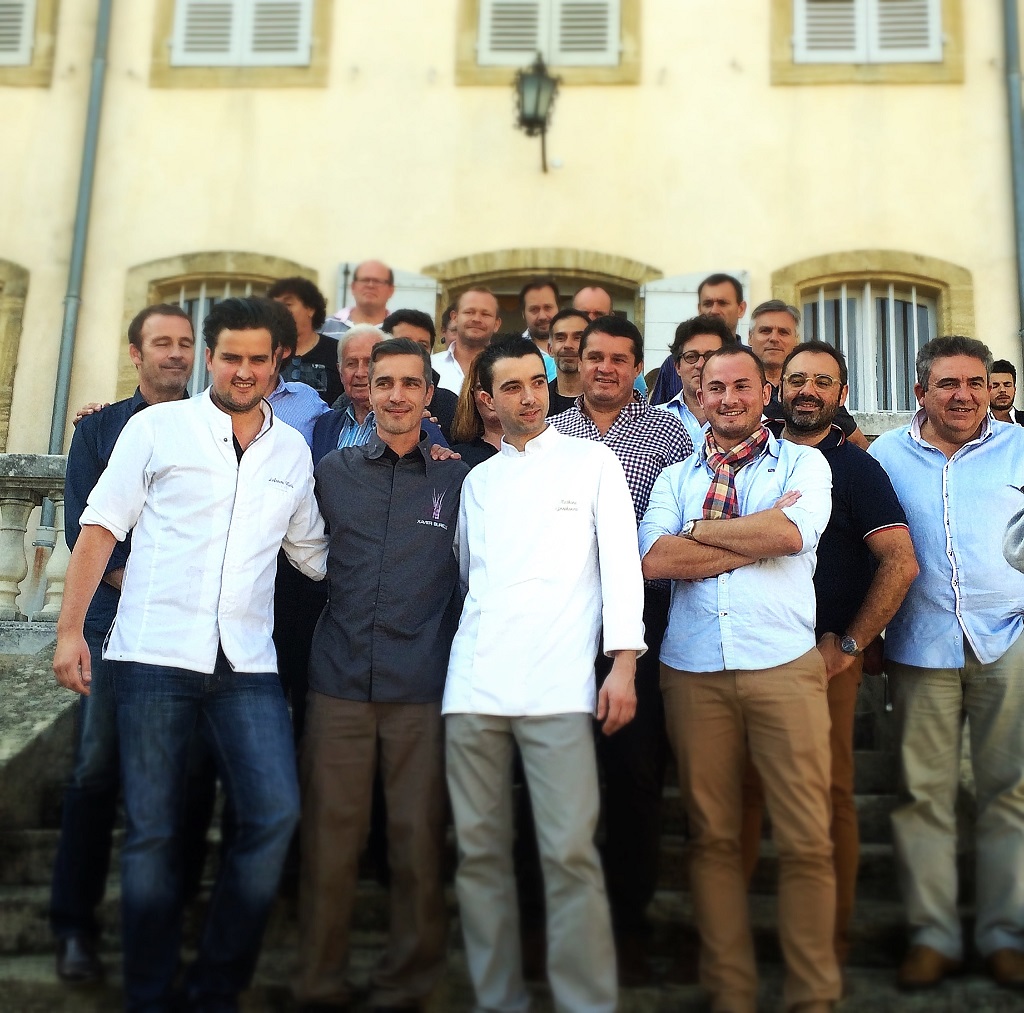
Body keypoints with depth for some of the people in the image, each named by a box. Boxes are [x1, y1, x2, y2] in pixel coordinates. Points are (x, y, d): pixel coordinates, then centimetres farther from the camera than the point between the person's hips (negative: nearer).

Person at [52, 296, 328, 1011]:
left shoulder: (293, 451, 13)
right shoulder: (159, 427, 4)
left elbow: (314, 551, 23)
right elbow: (100, 530, 3)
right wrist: (71, 629, -4)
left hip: (247, 664, 3)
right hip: (155, 655, -2)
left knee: (275, 813, -8)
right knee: (152, 830, 2)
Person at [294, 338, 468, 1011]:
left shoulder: (460, 480, 6)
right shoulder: (333, 471, 11)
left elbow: (473, 580, 9)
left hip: (424, 686, -1)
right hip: (340, 680, 1)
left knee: (419, 841, 3)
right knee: (330, 836, 5)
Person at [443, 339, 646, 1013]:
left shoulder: (593, 462, 10)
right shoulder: (478, 480, 20)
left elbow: (620, 561, 2)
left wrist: (623, 663, -6)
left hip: (557, 682, -4)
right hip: (475, 681, 4)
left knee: (570, 853, -9)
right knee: (480, 851, 6)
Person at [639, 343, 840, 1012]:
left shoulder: (804, 463, 10)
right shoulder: (675, 477, 15)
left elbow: (792, 534, -11)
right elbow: (655, 559, -3)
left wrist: (699, 530, -1)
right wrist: (760, 534, -5)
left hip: (785, 667, -2)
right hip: (694, 672, 2)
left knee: (807, 840, -2)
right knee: (713, 836, 8)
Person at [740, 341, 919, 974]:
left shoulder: (855, 467, 0)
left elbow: (902, 564, -8)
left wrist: (850, 645, -9)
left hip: (826, 656, -3)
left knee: (830, 795, 3)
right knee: (743, 787, 7)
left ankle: (833, 936, 17)